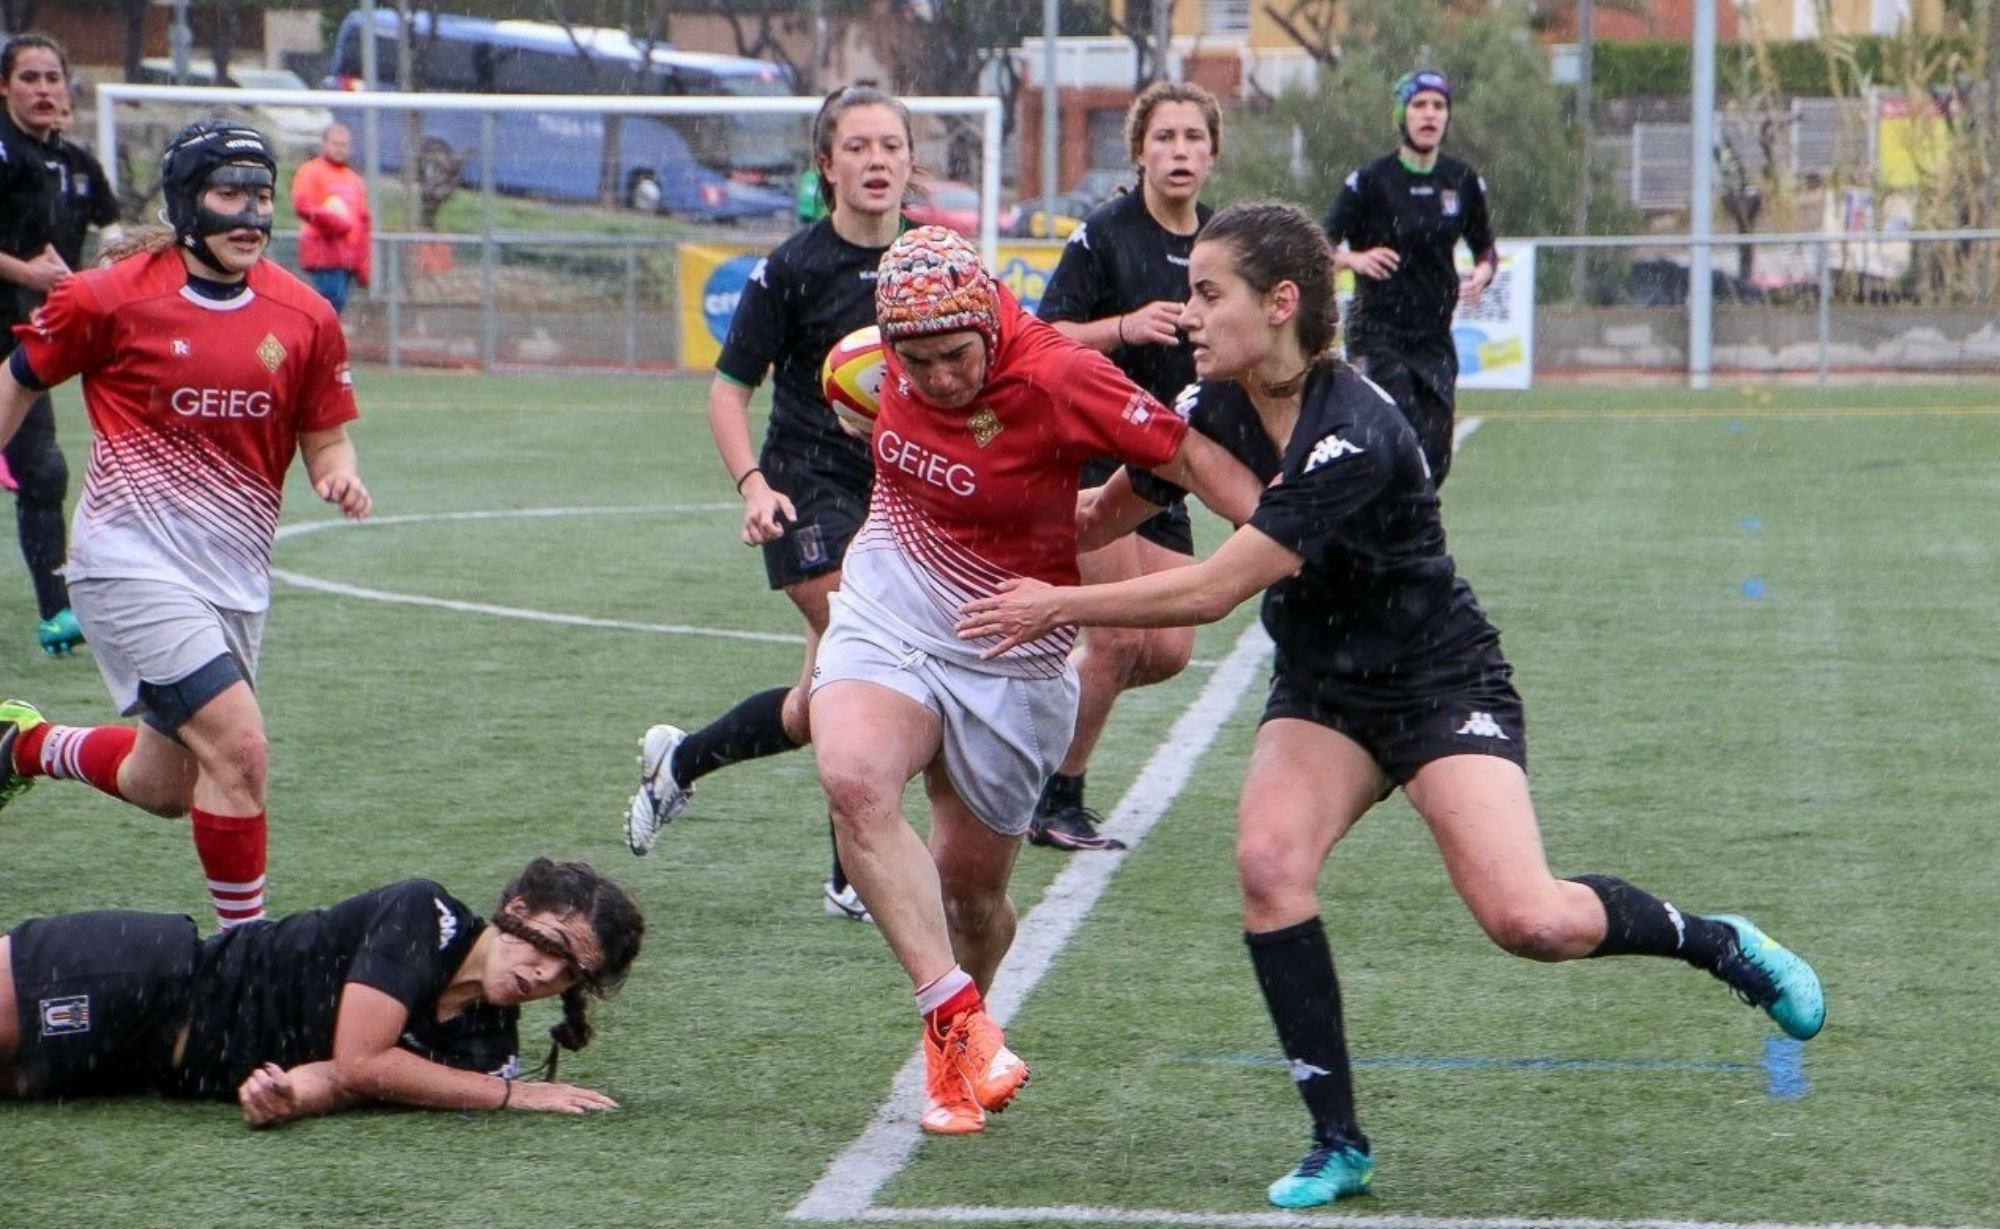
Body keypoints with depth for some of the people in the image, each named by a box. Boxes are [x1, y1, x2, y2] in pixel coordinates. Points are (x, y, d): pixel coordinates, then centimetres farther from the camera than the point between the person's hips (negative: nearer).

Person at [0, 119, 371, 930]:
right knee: (238, 748, -20)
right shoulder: (111, 300, -10)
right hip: (134, 565, -6)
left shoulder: (304, 317, 0)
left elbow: (325, 436, 9)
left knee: (165, 788, 16)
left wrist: (340, 474, -13)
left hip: (236, 581, 6)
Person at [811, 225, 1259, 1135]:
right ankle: (958, 1023, -29)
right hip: (885, 614, 3)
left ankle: (955, 1048, 39)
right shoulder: (905, 359, -9)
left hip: (1007, 659, -3)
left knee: (969, 889, 7)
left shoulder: (1056, 380, -23)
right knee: (854, 780, -28)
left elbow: (1187, 456, -20)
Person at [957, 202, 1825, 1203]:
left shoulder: (1353, 436, -29)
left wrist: (1057, 607, -21)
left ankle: (1718, 943, 11)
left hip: (1443, 685, -6)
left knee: (1526, 920, -20)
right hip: (1320, 694, 6)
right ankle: (1338, 1144, -11)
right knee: (1269, 861, -22)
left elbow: (1215, 588, -29)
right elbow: (1120, 507, 11)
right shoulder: (1221, 408, -6)